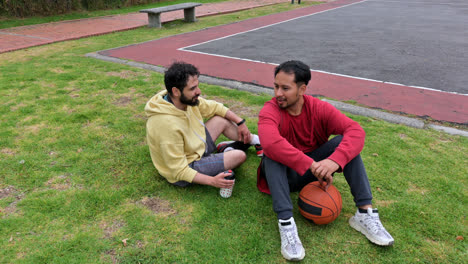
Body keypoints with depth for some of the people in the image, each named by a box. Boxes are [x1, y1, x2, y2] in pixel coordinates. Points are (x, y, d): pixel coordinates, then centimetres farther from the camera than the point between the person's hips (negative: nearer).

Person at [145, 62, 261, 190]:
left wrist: (240, 122, 2)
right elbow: (179, 171, -30)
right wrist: (212, 181, -36)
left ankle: (254, 140, 28)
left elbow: (214, 107, 7)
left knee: (223, 120, 8)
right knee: (239, 156, -12)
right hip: (186, 169, -8)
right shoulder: (168, 124, -36)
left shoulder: (188, 100, -12)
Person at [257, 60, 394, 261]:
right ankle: (286, 223, -38)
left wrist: (335, 161, -40)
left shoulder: (319, 108, -11)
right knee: (273, 154, -33)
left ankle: (365, 213, -20)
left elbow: (356, 130, -22)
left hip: (315, 170, 3)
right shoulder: (270, 111, -19)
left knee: (344, 141, -18)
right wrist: (311, 165, -42)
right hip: (283, 173, -2)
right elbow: (270, 142, -41)